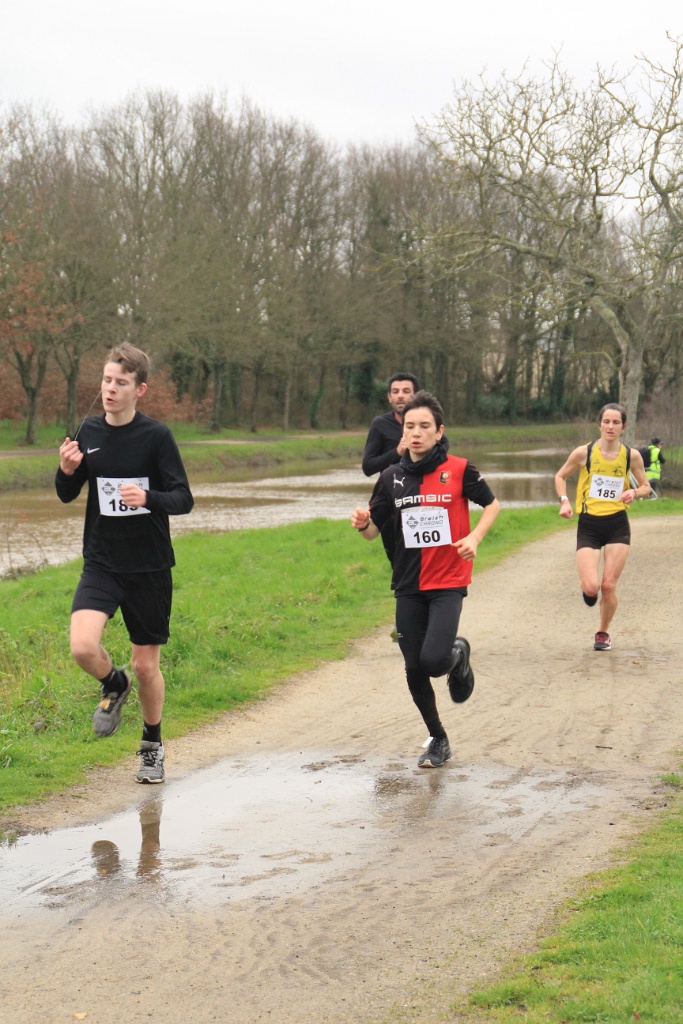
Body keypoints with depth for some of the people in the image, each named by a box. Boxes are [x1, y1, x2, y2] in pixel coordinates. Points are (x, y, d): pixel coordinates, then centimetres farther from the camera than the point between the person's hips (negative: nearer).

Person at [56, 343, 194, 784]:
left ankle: (153, 746, 31)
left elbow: (184, 499, -11)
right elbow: (67, 495, 11)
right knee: (83, 646, -20)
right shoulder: (89, 432, 1)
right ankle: (115, 685, 15)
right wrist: (67, 470, -12)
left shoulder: (156, 435, -10)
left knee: (147, 664, 6)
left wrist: (148, 497, -31)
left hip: (150, 565, -2)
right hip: (101, 562, 2)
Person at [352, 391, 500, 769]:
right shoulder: (392, 477, 3)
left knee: (433, 660, -20)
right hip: (408, 585, 4)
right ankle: (438, 740, 25)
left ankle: (457, 655, 18)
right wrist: (362, 523, -15)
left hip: (448, 583, -4)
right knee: (414, 670, 4)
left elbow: (491, 504, 8)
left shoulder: (459, 470, -6)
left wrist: (475, 537, -9)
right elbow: (374, 530, 8)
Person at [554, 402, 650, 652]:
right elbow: (560, 476, 8)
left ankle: (603, 633, 24)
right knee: (591, 586, -15)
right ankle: (587, 589, 25)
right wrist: (564, 501, -9)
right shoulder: (584, 452, -7)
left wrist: (633, 492, -13)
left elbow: (645, 487, 10)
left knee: (608, 586, -2)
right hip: (588, 526, -1)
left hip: (617, 526, 1)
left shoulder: (632, 456, -3)